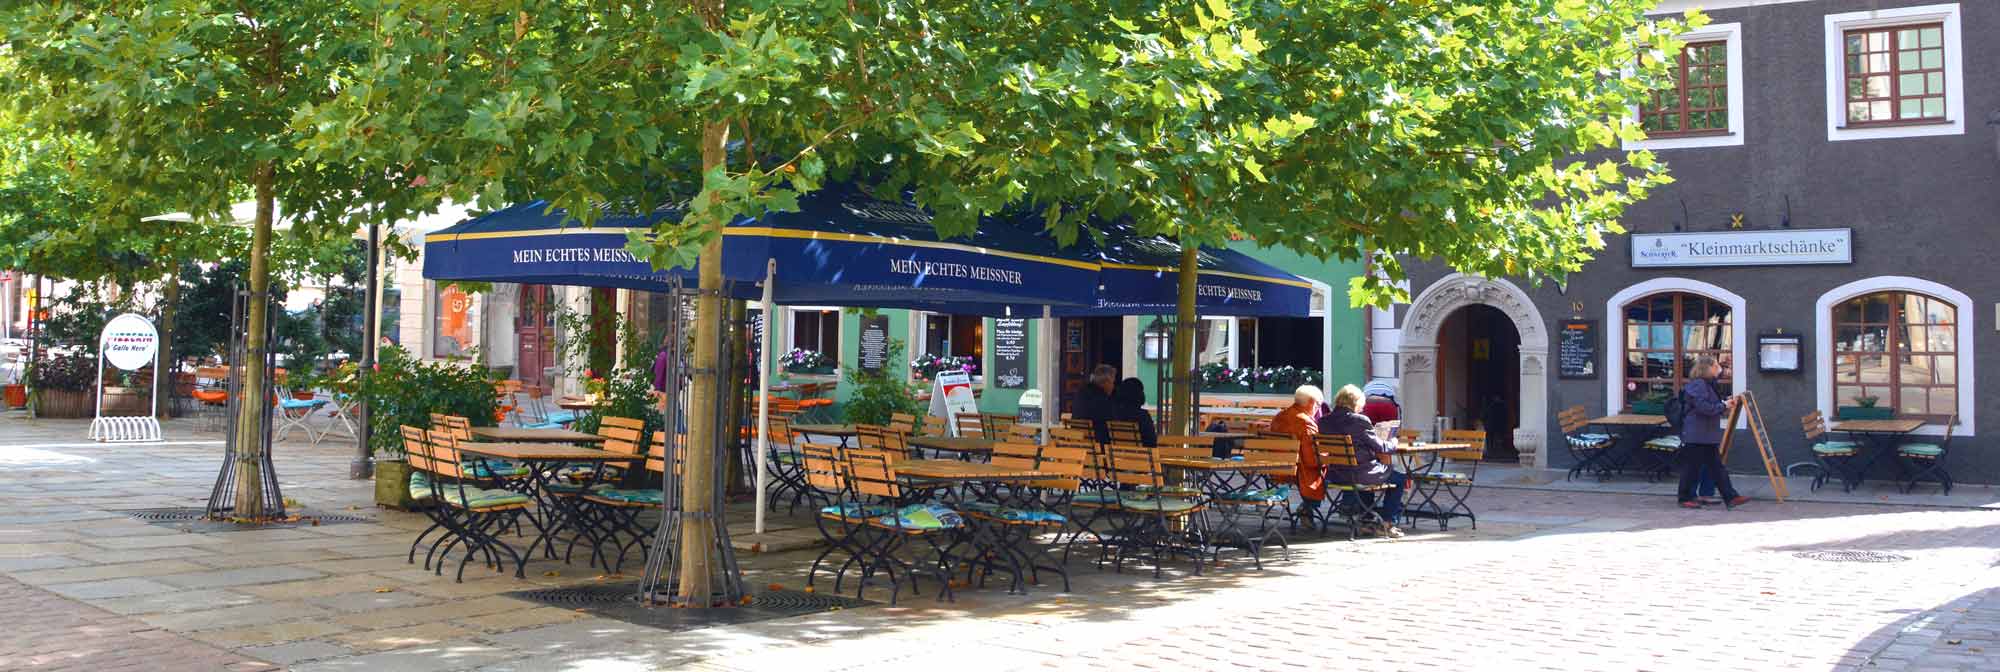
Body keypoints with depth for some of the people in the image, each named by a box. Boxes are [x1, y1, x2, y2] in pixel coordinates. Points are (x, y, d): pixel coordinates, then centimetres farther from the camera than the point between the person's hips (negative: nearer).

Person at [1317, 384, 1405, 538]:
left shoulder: (1324, 422, 0)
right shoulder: (1360, 421, -16)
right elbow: (1379, 447, -8)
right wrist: (1393, 445, 16)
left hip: (1336, 476, 7)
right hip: (1361, 475, -7)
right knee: (1398, 479, 18)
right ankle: (1388, 523, 16)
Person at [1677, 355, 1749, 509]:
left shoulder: (1709, 384, 18)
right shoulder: (1697, 384, -15)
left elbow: (1714, 405, 22)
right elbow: (1704, 407, -24)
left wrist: (1728, 401, 7)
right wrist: (1724, 405, -14)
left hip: (1708, 436, 10)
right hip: (1695, 435, -10)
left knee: (1717, 467, 8)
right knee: (1691, 467, -1)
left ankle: (1731, 497, 8)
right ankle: (1685, 498, 8)